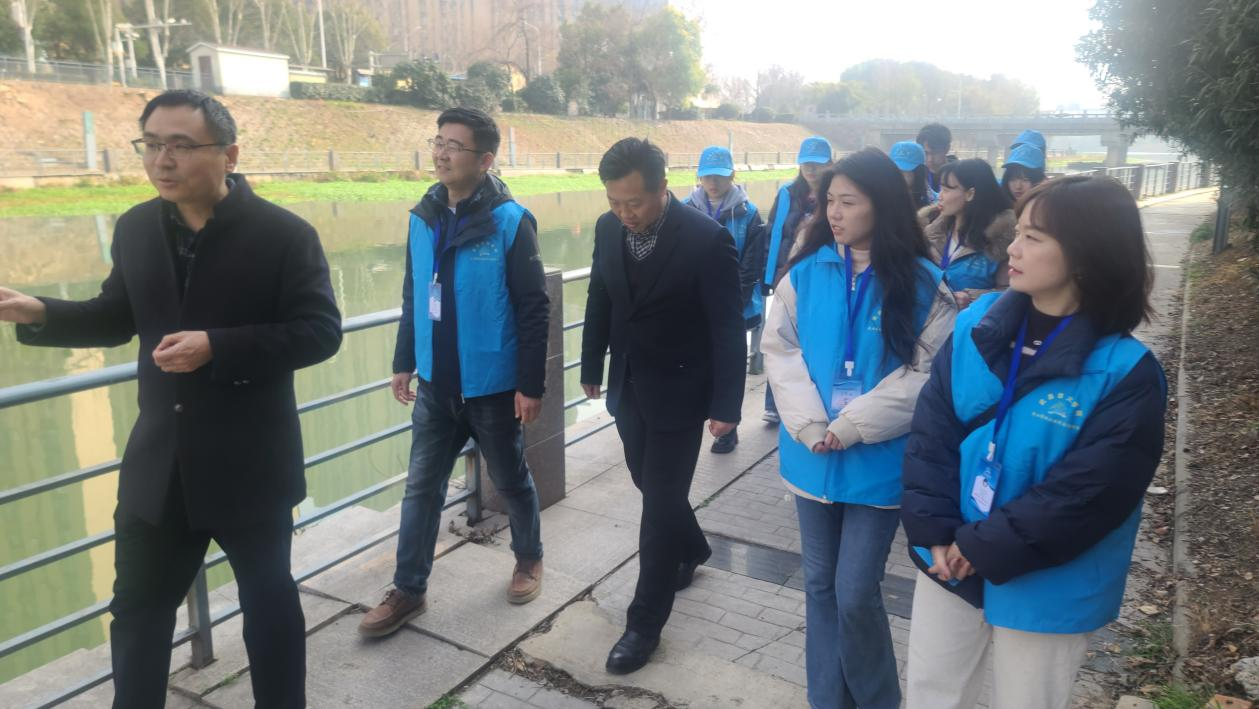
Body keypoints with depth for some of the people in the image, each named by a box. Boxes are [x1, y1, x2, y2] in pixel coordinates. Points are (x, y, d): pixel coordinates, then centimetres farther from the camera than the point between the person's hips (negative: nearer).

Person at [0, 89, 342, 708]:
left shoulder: (284, 234, -13)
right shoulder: (135, 227, 4)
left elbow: (320, 331, -17)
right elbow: (117, 317, 14)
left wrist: (216, 347, -25)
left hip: (249, 461, -4)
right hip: (159, 460, 5)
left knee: (268, 601, 13)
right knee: (137, 607, 17)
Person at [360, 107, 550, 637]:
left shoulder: (510, 221, -14)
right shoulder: (423, 218, 3)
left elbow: (534, 309, -14)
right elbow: (413, 298, 11)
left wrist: (531, 384, -16)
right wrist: (404, 362, 11)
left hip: (493, 387, -5)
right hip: (435, 384, 5)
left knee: (511, 482, 14)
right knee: (421, 487, 10)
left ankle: (529, 558, 39)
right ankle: (408, 590, 23)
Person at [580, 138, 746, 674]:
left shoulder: (707, 239, -20)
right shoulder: (608, 228, -3)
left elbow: (728, 328, -17)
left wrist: (726, 404, -17)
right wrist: (592, 366, 14)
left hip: (678, 393, -6)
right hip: (628, 387, 6)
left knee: (660, 504, 1)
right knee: (652, 486, 20)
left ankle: (645, 622, 16)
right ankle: (691, 549, 49)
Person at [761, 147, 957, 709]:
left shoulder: (922, 283, -7)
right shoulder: (805, 273, 1)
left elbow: (928, 372, -11)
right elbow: (780, 351, -2)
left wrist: (852, 428, -17)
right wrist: (810, 427, -14)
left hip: (877, 461, -3)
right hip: (812, 454, 3)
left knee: (856, 593, -1)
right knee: (820, 585, 14)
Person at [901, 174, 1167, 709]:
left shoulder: (1126, 371, -17)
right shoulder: (978, 324, -5)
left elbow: (1088, 492, -20)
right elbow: (931, 429, -7)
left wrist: (986, 549, -20)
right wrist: (935, 530, -15)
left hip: (1045, 589, -3)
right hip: (950, 561, 4)